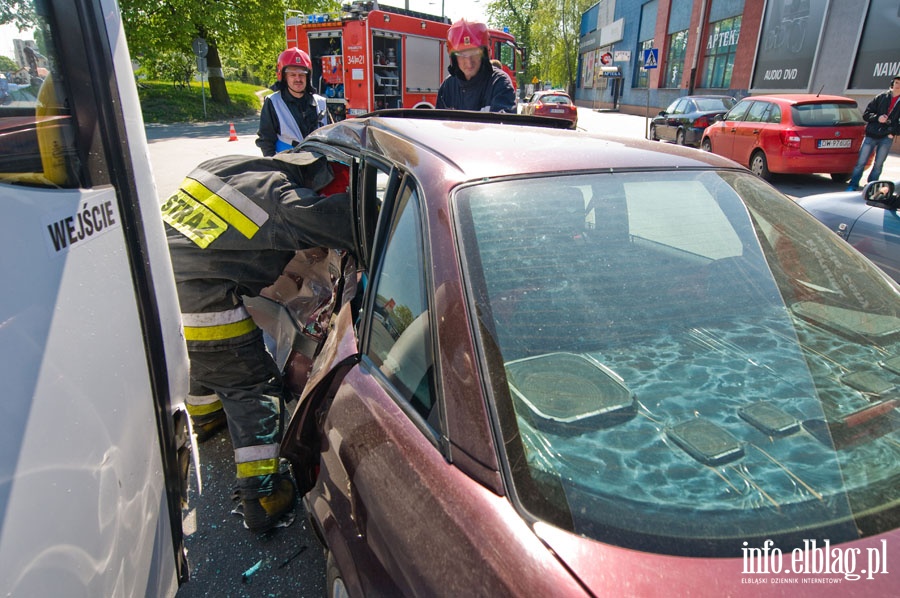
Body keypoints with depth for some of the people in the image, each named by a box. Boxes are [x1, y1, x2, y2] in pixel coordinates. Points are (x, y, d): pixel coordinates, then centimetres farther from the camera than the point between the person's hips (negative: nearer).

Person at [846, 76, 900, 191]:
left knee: (878, 164, 5)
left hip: (886, 138, 1)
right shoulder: (880, 97, 6)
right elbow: (866, 114, 4)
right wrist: (877, 118, -13)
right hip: (871, 135, 0)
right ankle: (853, 185, 8)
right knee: (861, 162, 0)